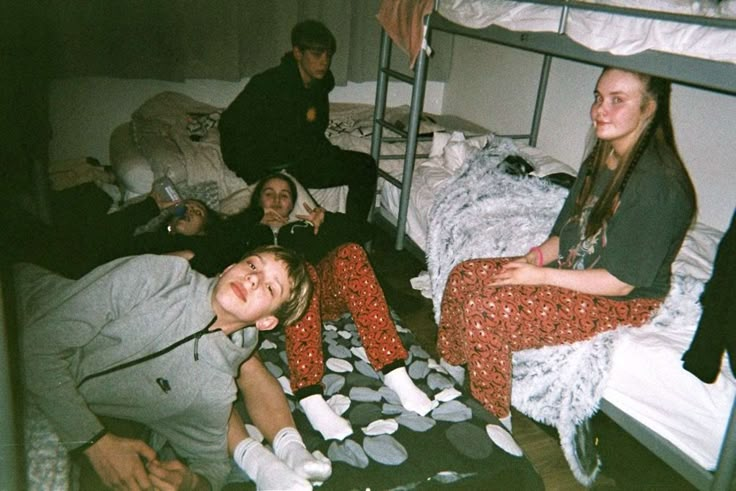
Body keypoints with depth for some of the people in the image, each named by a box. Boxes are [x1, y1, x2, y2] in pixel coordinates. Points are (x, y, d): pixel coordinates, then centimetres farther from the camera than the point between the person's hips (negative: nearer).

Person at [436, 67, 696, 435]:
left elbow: (622, 281, -23)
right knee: (464, 277, -3)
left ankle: (494, 419, -3)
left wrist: (540, 276, -20)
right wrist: (536, 256, -5)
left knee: (484, 310, -24)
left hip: (620, 304, -9)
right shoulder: (599, 160, 5)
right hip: (570, 273, 9)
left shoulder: (658, 181, -23)